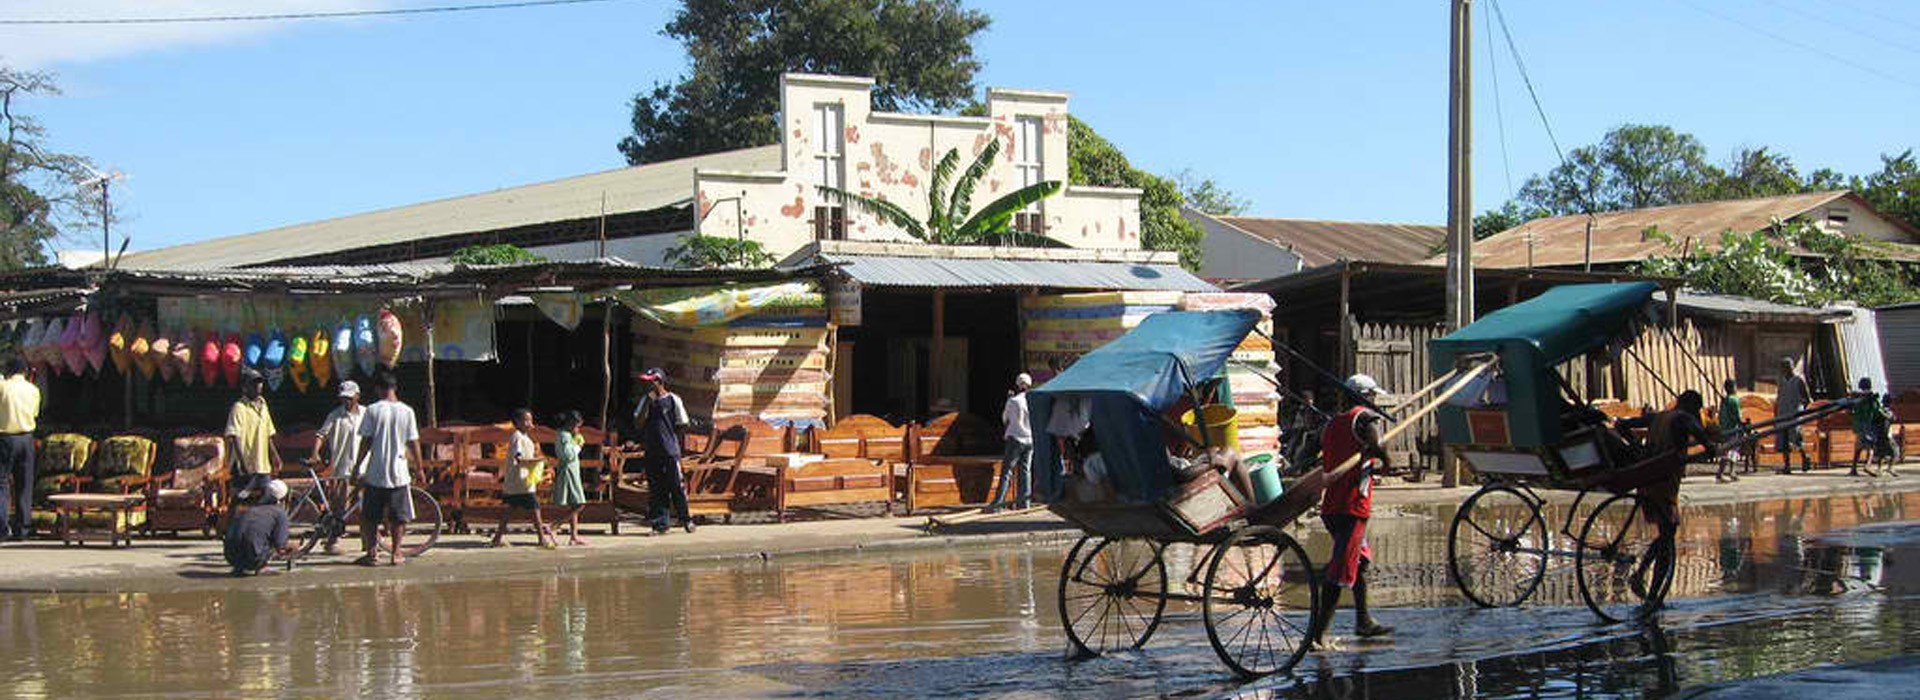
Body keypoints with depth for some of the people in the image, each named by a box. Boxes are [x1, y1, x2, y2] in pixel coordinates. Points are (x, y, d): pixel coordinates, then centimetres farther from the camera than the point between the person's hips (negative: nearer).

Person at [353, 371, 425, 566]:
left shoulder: (372, 410, -5)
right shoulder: (406, 411, -2)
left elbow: (366, 442, -5)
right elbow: (413, 443, 0)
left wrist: (358, 466, 3)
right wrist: (419, 466, 10)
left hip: (375, 473, -1)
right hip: (399, 472, 1)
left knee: (370, 516, 9)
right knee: (398, 516, 10)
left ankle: (372, 552, 7)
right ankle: (396, 553, 9)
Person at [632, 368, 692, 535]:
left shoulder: (673, 400, -2)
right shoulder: (645, 401, 10)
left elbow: (682, 427, 1)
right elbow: (638, 424, -1)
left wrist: (668, 436, 2)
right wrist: (648, 403, -7)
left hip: (670, 452, -4)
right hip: (651, 452, 4)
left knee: (677, 486, -2)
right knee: (656, 489, 4)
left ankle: (686, 519, 10)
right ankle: (660, 523, 9)